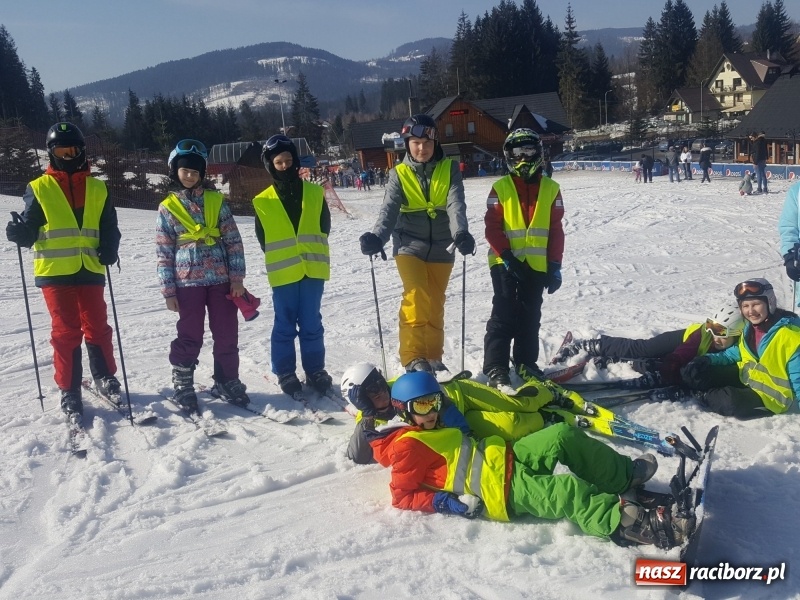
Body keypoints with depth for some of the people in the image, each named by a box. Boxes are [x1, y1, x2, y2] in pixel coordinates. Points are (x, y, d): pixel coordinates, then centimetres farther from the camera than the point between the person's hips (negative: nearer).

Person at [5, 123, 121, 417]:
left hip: (90, 271, 2)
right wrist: (19, 232, -22)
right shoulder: (39, 188, 4)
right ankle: (69, 391, 12)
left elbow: (109, 227, 14)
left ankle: (105, 377, 26)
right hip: (55, 272, -2)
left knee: (97, 328, 7)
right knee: (65, 332, 2)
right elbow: (30, 229, 1)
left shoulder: (97, 188, 11)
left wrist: (109, 249, -6)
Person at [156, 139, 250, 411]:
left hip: (221, 278, 2)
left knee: (227, 334, 7)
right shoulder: (167, 207, 2)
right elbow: (164, 253, 2)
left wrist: (237, 277, -2)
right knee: (189, 337, 4)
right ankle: (182, 386, 19)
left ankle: (227, 381, 23)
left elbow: (233, 240, 3)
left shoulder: (216, 200, 4)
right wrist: (168, 291, -2)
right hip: (188, 281, -1)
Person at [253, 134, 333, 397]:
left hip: (312, 269, 1)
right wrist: (279, 258, 0)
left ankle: (315, 371, 19)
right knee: (285, 325, 5)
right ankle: (285, 374, 16)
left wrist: (313, 252, 3)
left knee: (311, 323, 8)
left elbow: (324, 226, 8)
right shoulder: (264, 201, 0)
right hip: (283, 273, -1)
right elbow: (262, 237, 4)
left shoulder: (314, 193, 5)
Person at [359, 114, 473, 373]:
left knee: (435, 305, 10)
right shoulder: (399, 174, -3)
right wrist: (377, 236, -37)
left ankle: (432, 357, 24)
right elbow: (389, 209, -17)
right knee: (416, 297, -20)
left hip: (441, 248, 2)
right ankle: (413, 356, -13)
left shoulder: (449, 169, -2)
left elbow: (456, 204, -18)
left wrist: (460, 233, -37)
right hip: (410, 246, -2)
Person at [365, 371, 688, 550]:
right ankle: (631, 524, -36)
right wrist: (447, 501, -22)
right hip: (498, 489, -10)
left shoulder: (428, 431, 22)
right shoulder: (407, 447, -6)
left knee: (563, 435, -4)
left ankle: (624, 475, 9)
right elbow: (402, 496, -13)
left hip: (503, 458, 10)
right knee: (568, 491, -27)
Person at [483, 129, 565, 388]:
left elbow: (556, 230, 4)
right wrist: (506, 256, -16)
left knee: (530, 316, 12)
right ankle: (495, 367, 3)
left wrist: (555, 266, -1)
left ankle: (526, 362, 24)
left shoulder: (550, 188, 4)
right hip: (505, 263, -2)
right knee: (504, 315, -2)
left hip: (537, 264, 3)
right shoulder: (500, 188, -2)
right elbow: (492, 227, -5)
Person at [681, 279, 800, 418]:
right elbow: (735, 353, 16)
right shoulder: (749, 327, 2)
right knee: (697, 373, -2)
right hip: (744, 377, 7)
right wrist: (708, 360, -2)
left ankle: (707, 398, -6)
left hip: (771, 395, -7)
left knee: (732, 401, -34)